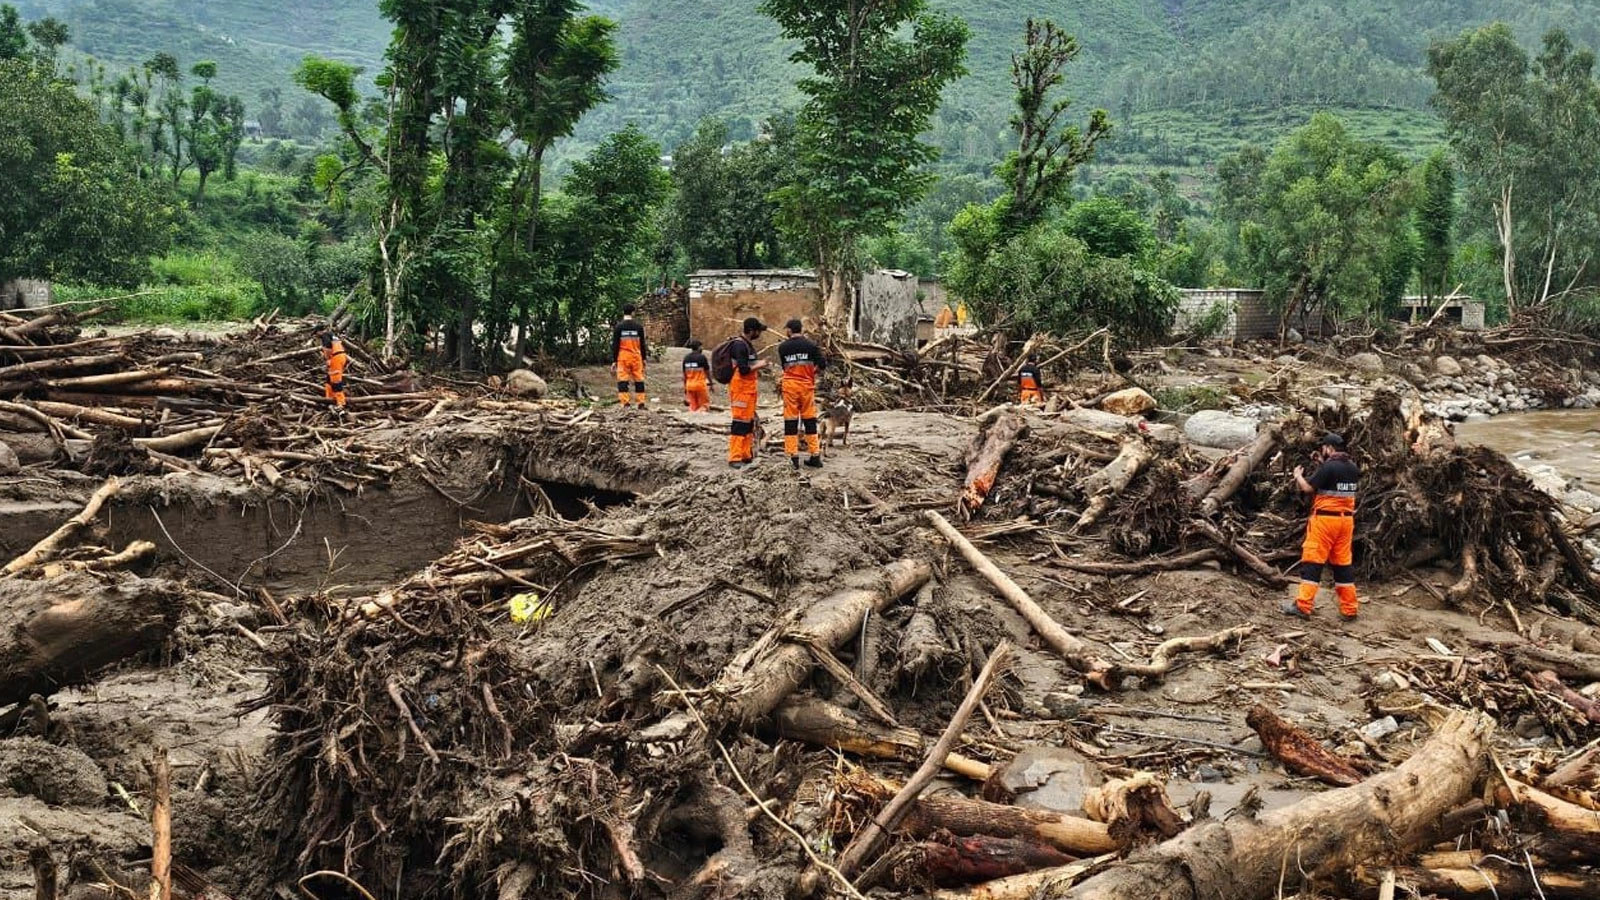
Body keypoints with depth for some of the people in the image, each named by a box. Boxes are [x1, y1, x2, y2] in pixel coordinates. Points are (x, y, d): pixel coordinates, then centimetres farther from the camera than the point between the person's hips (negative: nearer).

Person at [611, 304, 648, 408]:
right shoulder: (638, 326, 3)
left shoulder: (618, 327, -2)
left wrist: (614, 360, 2)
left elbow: (615, 345, -3)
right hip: (636, 356, 2)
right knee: (639, 379, 8)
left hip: (622, 357, -2)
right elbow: (642, 344, 6)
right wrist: (644, 359, 14)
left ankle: (625, 403, -7)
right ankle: (641, 403, 8)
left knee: (622, 380, 0)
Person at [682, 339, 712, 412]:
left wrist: (685, 387, 18)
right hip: (700, 384, -5)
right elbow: (707, 372, -4)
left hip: (689, 385, 5)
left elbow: (684, 375, 11)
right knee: (704, 405, 2)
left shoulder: (686, 358, 7)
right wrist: (710, 384, 7)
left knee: (693, 406, 10)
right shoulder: (702, 357, -8)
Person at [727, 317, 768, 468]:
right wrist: (758, 365, -11)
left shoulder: (748, 344, 14)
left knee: (749, 422, 13)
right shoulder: (739, 345, -17)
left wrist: (756, 369, 9)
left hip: (749, 388, 10)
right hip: (740, 389, -10)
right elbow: (743, 369, -22)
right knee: (740, 422, -10)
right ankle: (735, 458, -9)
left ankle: (746, 455, 20)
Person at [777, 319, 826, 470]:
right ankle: (815, 456, 10)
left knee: (790, 421, 4)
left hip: (790, 385, 0)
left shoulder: (783, 347, 0)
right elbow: (822, 364, -4)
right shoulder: (811, 345, -2)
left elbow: (784, 367, 7)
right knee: (810, 420, 8)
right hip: (807, 386, 1)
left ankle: (794, 457, 1)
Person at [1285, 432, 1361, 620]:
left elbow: (1307, 488, -12)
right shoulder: (1353, 467, 9)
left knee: (1312, 561, -4)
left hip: (1325, 519, -7)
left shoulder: (1329, 467, -15)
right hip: (1346, 519, 7)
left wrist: (1298, 475, 7)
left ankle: (1303, 606, -5)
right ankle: (1349, 608, 12)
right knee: (1343, 563, 11)